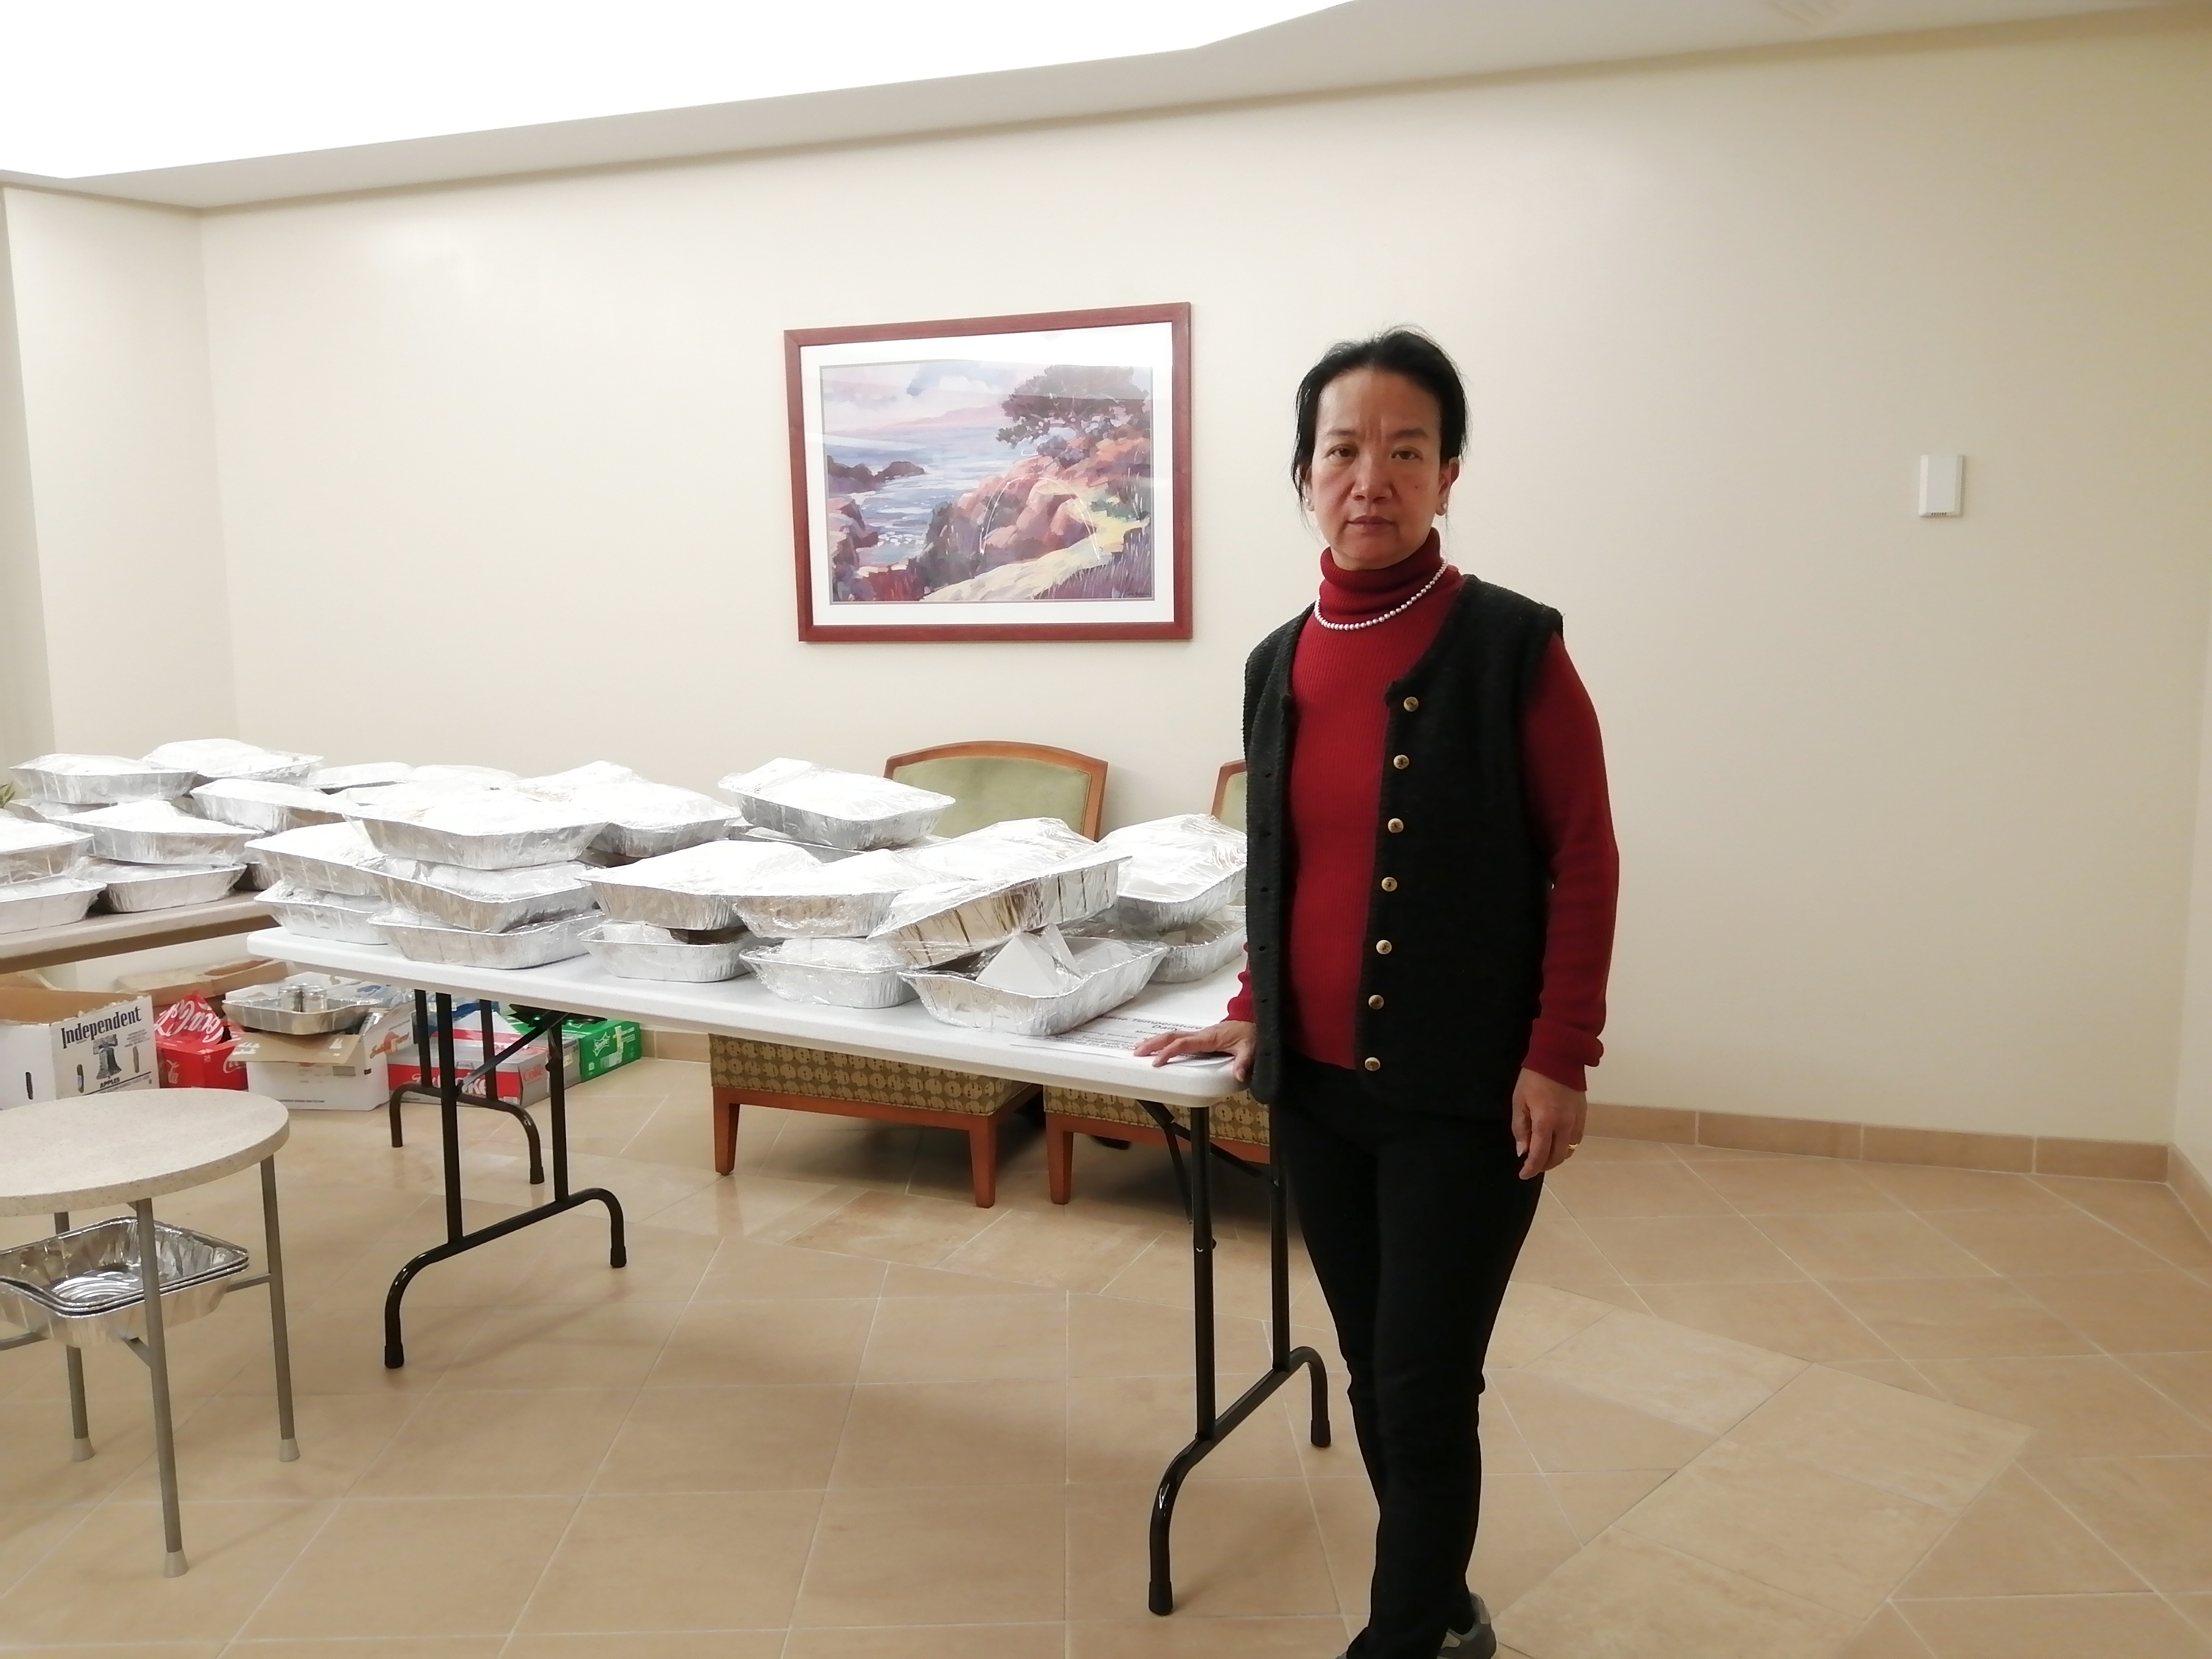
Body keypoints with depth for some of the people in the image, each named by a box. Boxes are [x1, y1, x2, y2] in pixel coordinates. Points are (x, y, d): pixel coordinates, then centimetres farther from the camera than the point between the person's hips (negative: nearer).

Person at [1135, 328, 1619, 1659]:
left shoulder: (1512, 647, -10)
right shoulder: (1279, 663, 6)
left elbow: (1584, 866, -8)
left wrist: (1557, 1059, -12)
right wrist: (1254, 1011, 14)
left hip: (1461, 1092, -5)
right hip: (1316, 1085, 6)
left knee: (1426, 1391, 1)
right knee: (1375, 1376, 16)